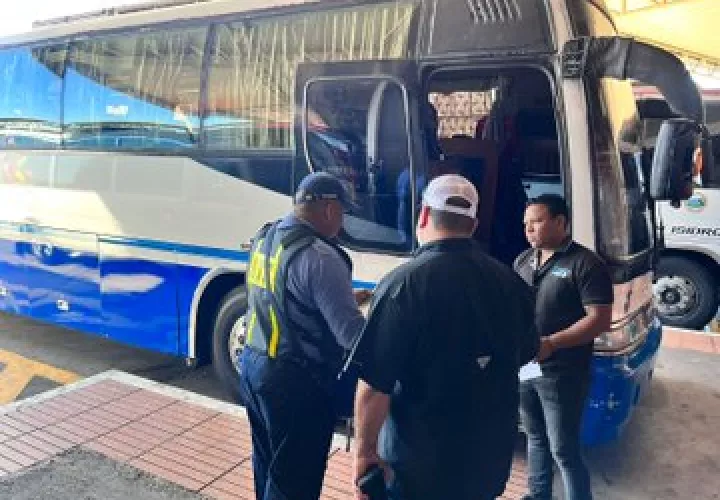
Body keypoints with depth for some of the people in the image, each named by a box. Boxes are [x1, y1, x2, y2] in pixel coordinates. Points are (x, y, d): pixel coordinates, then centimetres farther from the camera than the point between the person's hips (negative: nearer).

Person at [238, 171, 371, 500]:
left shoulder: (264, 238, 6)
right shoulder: (319, 256, -22)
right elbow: (352, 334, -23)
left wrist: (347, 299, 16)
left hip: (252, 367, 9)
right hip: (297, 382, -9)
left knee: (267, 466, 25)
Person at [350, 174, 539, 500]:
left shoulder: (404, 284, -20)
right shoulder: (510, 282, -2)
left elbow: (375, 385, -22)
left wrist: (364, 450, -9)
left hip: (420, 464, -5)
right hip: (491, 458, 5)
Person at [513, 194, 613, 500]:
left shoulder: (585, 263, -13)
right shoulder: (523, 260, 9)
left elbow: (600, 320, -18)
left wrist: (550, 343, -25)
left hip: (561, 375, -7)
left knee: (564, 450, 1)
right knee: (536, 438, 22)